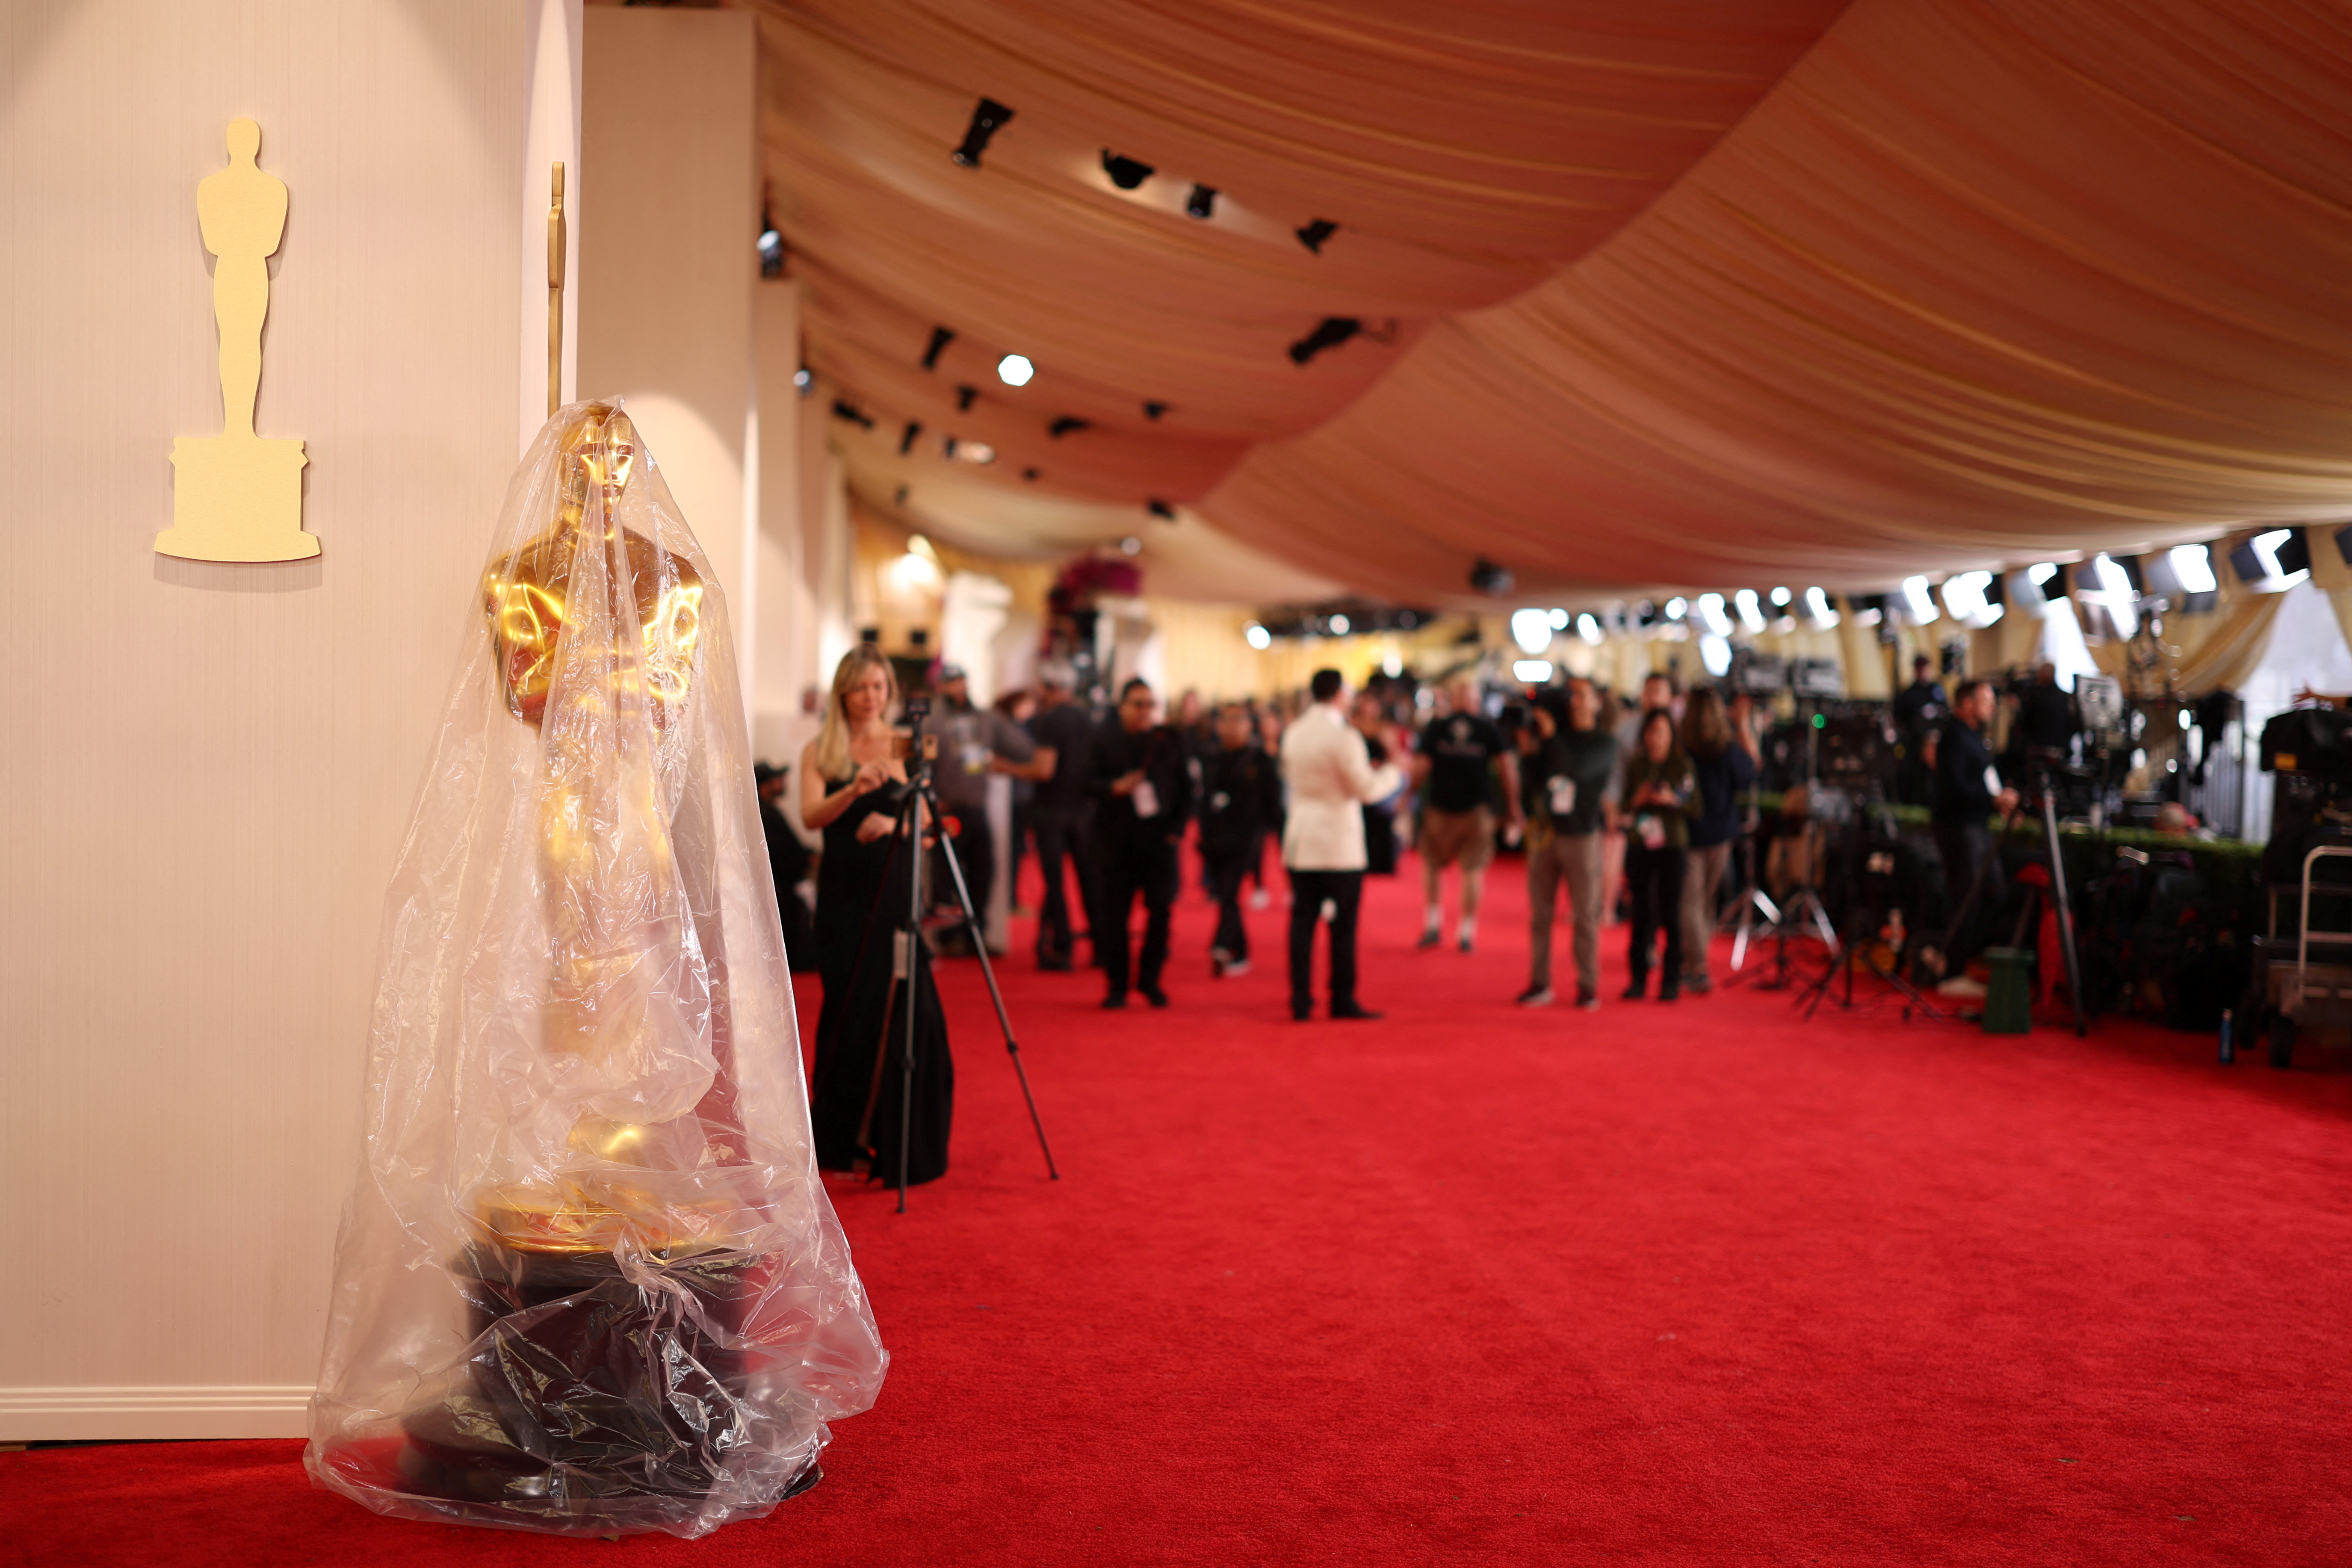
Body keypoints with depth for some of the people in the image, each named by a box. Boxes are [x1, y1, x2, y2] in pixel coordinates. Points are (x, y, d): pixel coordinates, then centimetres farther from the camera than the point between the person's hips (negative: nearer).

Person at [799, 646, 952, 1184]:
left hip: (897, 892, 0)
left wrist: (893, 823, -19)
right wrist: (854, 790, -28)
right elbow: (811, 815, -10)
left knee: (909, 1013, -6)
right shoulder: (820, 751, 6)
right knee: (849, 1013, 1)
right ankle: (842, 1143, 15)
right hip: (844, 893, 0)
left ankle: (904, 1148, 3)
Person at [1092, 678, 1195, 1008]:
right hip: (1118, 841, -1)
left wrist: (1176, 829, 0)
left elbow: (1185, 790, 9)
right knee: (1114, 913, -2)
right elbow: (1089, 784, 0)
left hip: (1160, 836, 1)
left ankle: (1150, 980, 13)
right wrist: (1115, 788, -19)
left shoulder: (1170, 740, 7)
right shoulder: (1104, 739, 3)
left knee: (1160, 910, -2)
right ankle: (1116, 985, 8)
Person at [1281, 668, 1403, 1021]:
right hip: (1339, 844, -6)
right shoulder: (1343, 737, -14)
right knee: (1344, 923, 3)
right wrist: (1395, 771, 5)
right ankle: (1343, 1001, 7)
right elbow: (1367, 789, -12)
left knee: (1303, 920, 5)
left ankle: (1301, 1001, 4)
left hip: (1300, 841, 6)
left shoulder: (1294, 733, 6)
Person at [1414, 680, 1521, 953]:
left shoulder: (1436, 728, 0)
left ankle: (1433, 924, 11)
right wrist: (1513, 804, 4)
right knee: (1473, 869, 5)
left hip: (1440, 808, 0)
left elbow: (1421, 768, -4)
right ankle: (1466, 933, 4)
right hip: (1477, 810, 0)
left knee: (1432, 865, 16)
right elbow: (1508, 765, -4)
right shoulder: (1488, 728, 0)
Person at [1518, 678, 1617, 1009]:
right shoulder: (1555, 735, 10)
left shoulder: (1605, 743, -2)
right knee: (1540, 914, 3)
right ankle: (1539, 984, 8)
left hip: (1581, 836, -3)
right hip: (1544, 833, 3)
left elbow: (1577, 769, -19)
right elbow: (1530, 779, 10)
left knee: (1585, 916, -1)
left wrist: (1550, 736, -15)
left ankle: (1588, 987, 6)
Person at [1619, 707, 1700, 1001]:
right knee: (1641, 913, 3)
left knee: (1671, 915, -1)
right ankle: (1638, 977, 10)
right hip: (1639, 846, 2)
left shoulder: (1683, 766, -1)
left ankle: (1672, 980, 5)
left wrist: (1672, 800, -18)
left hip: (1672, 846, -2)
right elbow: (1623, 804, 9)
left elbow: (1695, 808, -2)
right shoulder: (1635, 765, 7)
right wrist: (1637, 799, -11)